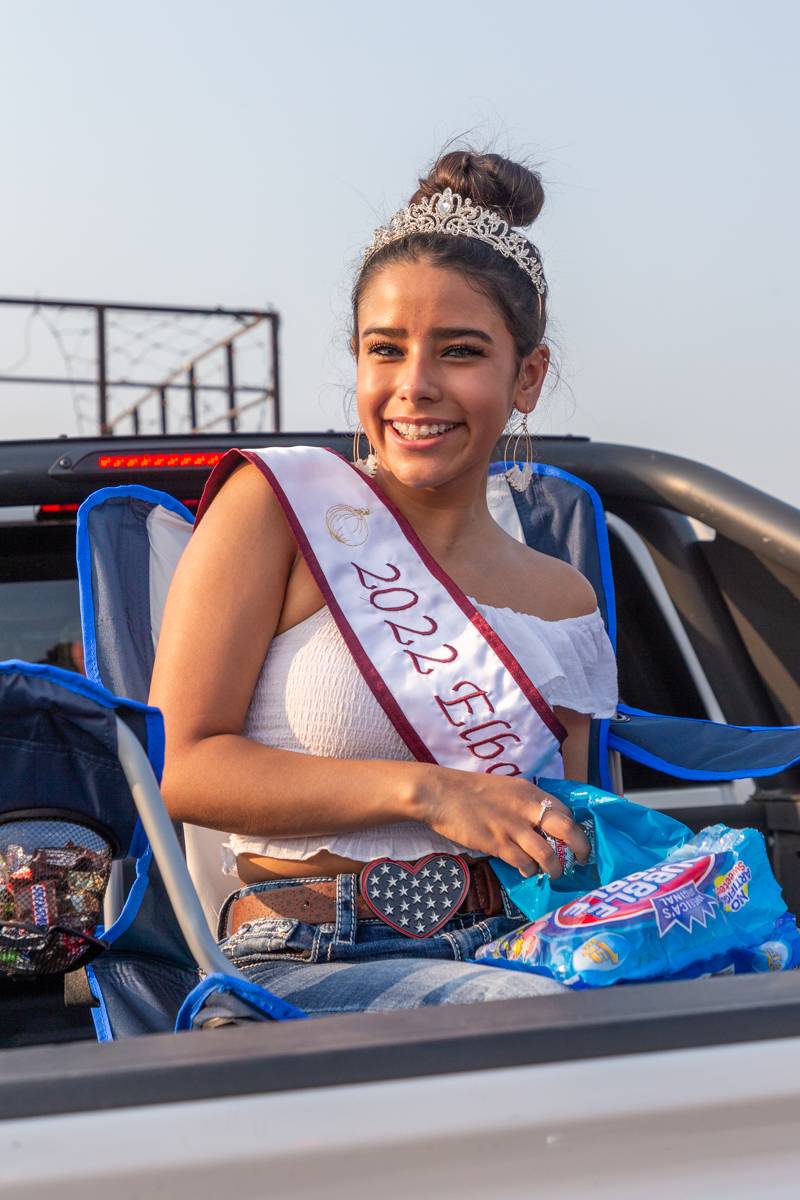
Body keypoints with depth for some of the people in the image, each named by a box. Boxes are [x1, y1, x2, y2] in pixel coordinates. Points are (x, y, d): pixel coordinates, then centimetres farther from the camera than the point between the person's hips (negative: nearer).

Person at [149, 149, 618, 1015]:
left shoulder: (565, 603, 13)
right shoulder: (277, 503, -1)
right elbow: (177, 763, -6)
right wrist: (423, 791, -15)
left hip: (508, 950, 5)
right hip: (305, 964, -4)